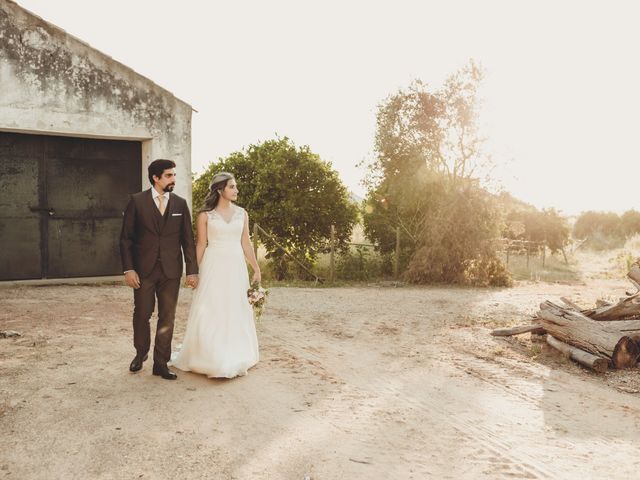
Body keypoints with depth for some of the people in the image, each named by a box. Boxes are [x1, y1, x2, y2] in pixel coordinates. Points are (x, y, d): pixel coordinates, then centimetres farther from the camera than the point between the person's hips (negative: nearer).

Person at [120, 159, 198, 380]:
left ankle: (161, 363, 17)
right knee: (142, 314, 9)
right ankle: (141, 353, 34)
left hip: (171, 270, 2)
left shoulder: (180, 204, 6)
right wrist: (128, 269, -8)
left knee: (167, 317, 5)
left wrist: (192, 270, 1)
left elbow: (188, 239, 6)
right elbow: (126, 238, -1)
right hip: (144, 270, -2)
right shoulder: (137, 201, -1)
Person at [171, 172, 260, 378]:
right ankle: (212, 360, 13)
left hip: (236, 267, 3)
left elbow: (246, 243, 10)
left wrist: (256, 268, 9)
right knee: (211, 313, 0)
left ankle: (234, 359, 19)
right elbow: (200, 245, -1)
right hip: (213, 267, -3)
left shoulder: (241, 214, 8)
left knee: (235, 313, 7)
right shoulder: (205, 216, -1)